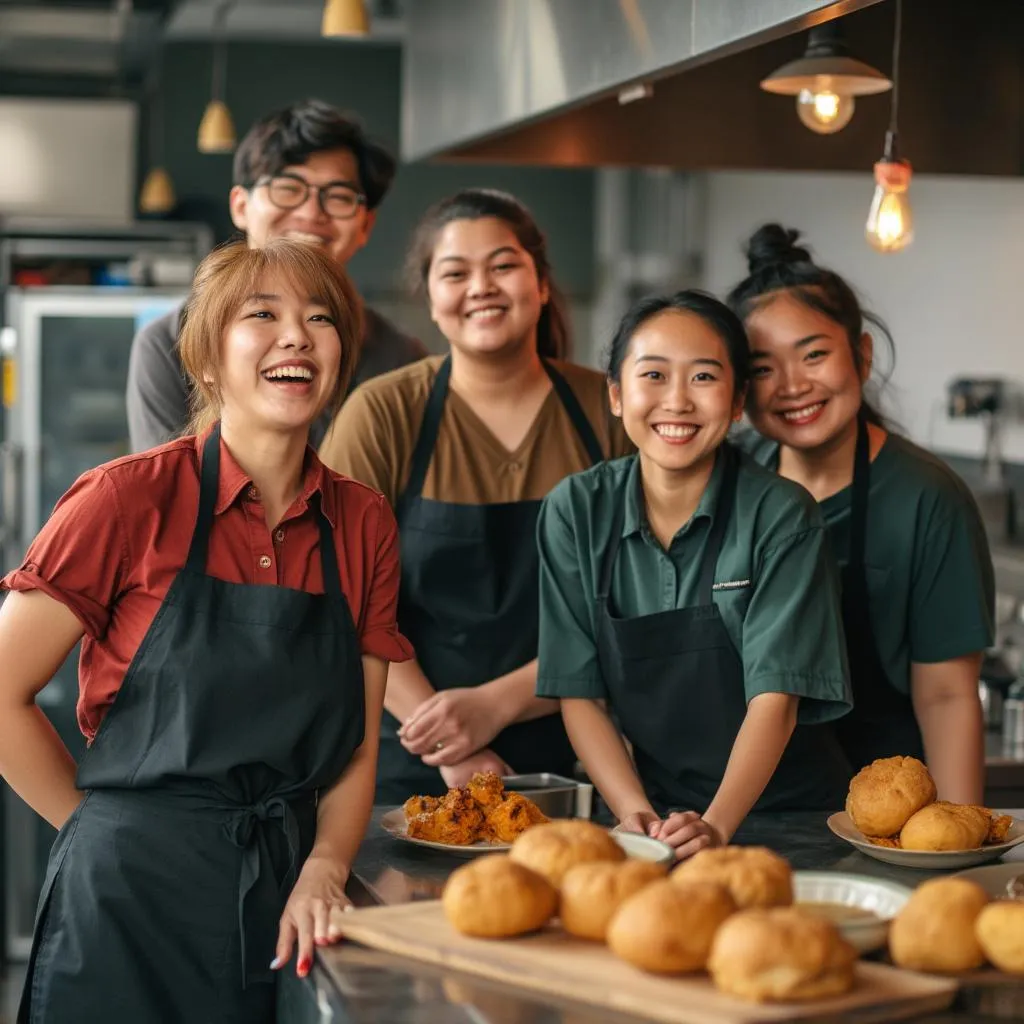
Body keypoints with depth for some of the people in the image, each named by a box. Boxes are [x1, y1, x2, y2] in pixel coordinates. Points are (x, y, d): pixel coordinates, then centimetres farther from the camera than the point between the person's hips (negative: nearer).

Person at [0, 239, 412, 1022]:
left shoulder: (364, 524, 4)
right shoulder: (130, 499, -9)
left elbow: (356, 749, 7)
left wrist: (323, 868, -9)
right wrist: (113, 837, -2)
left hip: (290, 920, 4)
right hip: (136, 902, -4)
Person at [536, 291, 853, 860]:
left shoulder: (781, 515, -7)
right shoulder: (575, 512, 0)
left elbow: (774, 697, -11)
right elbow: (579, 692, 1)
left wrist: (716, 824, -24)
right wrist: (636, 813, -12)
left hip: (789, 808, -2)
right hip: (651, 807, 2)